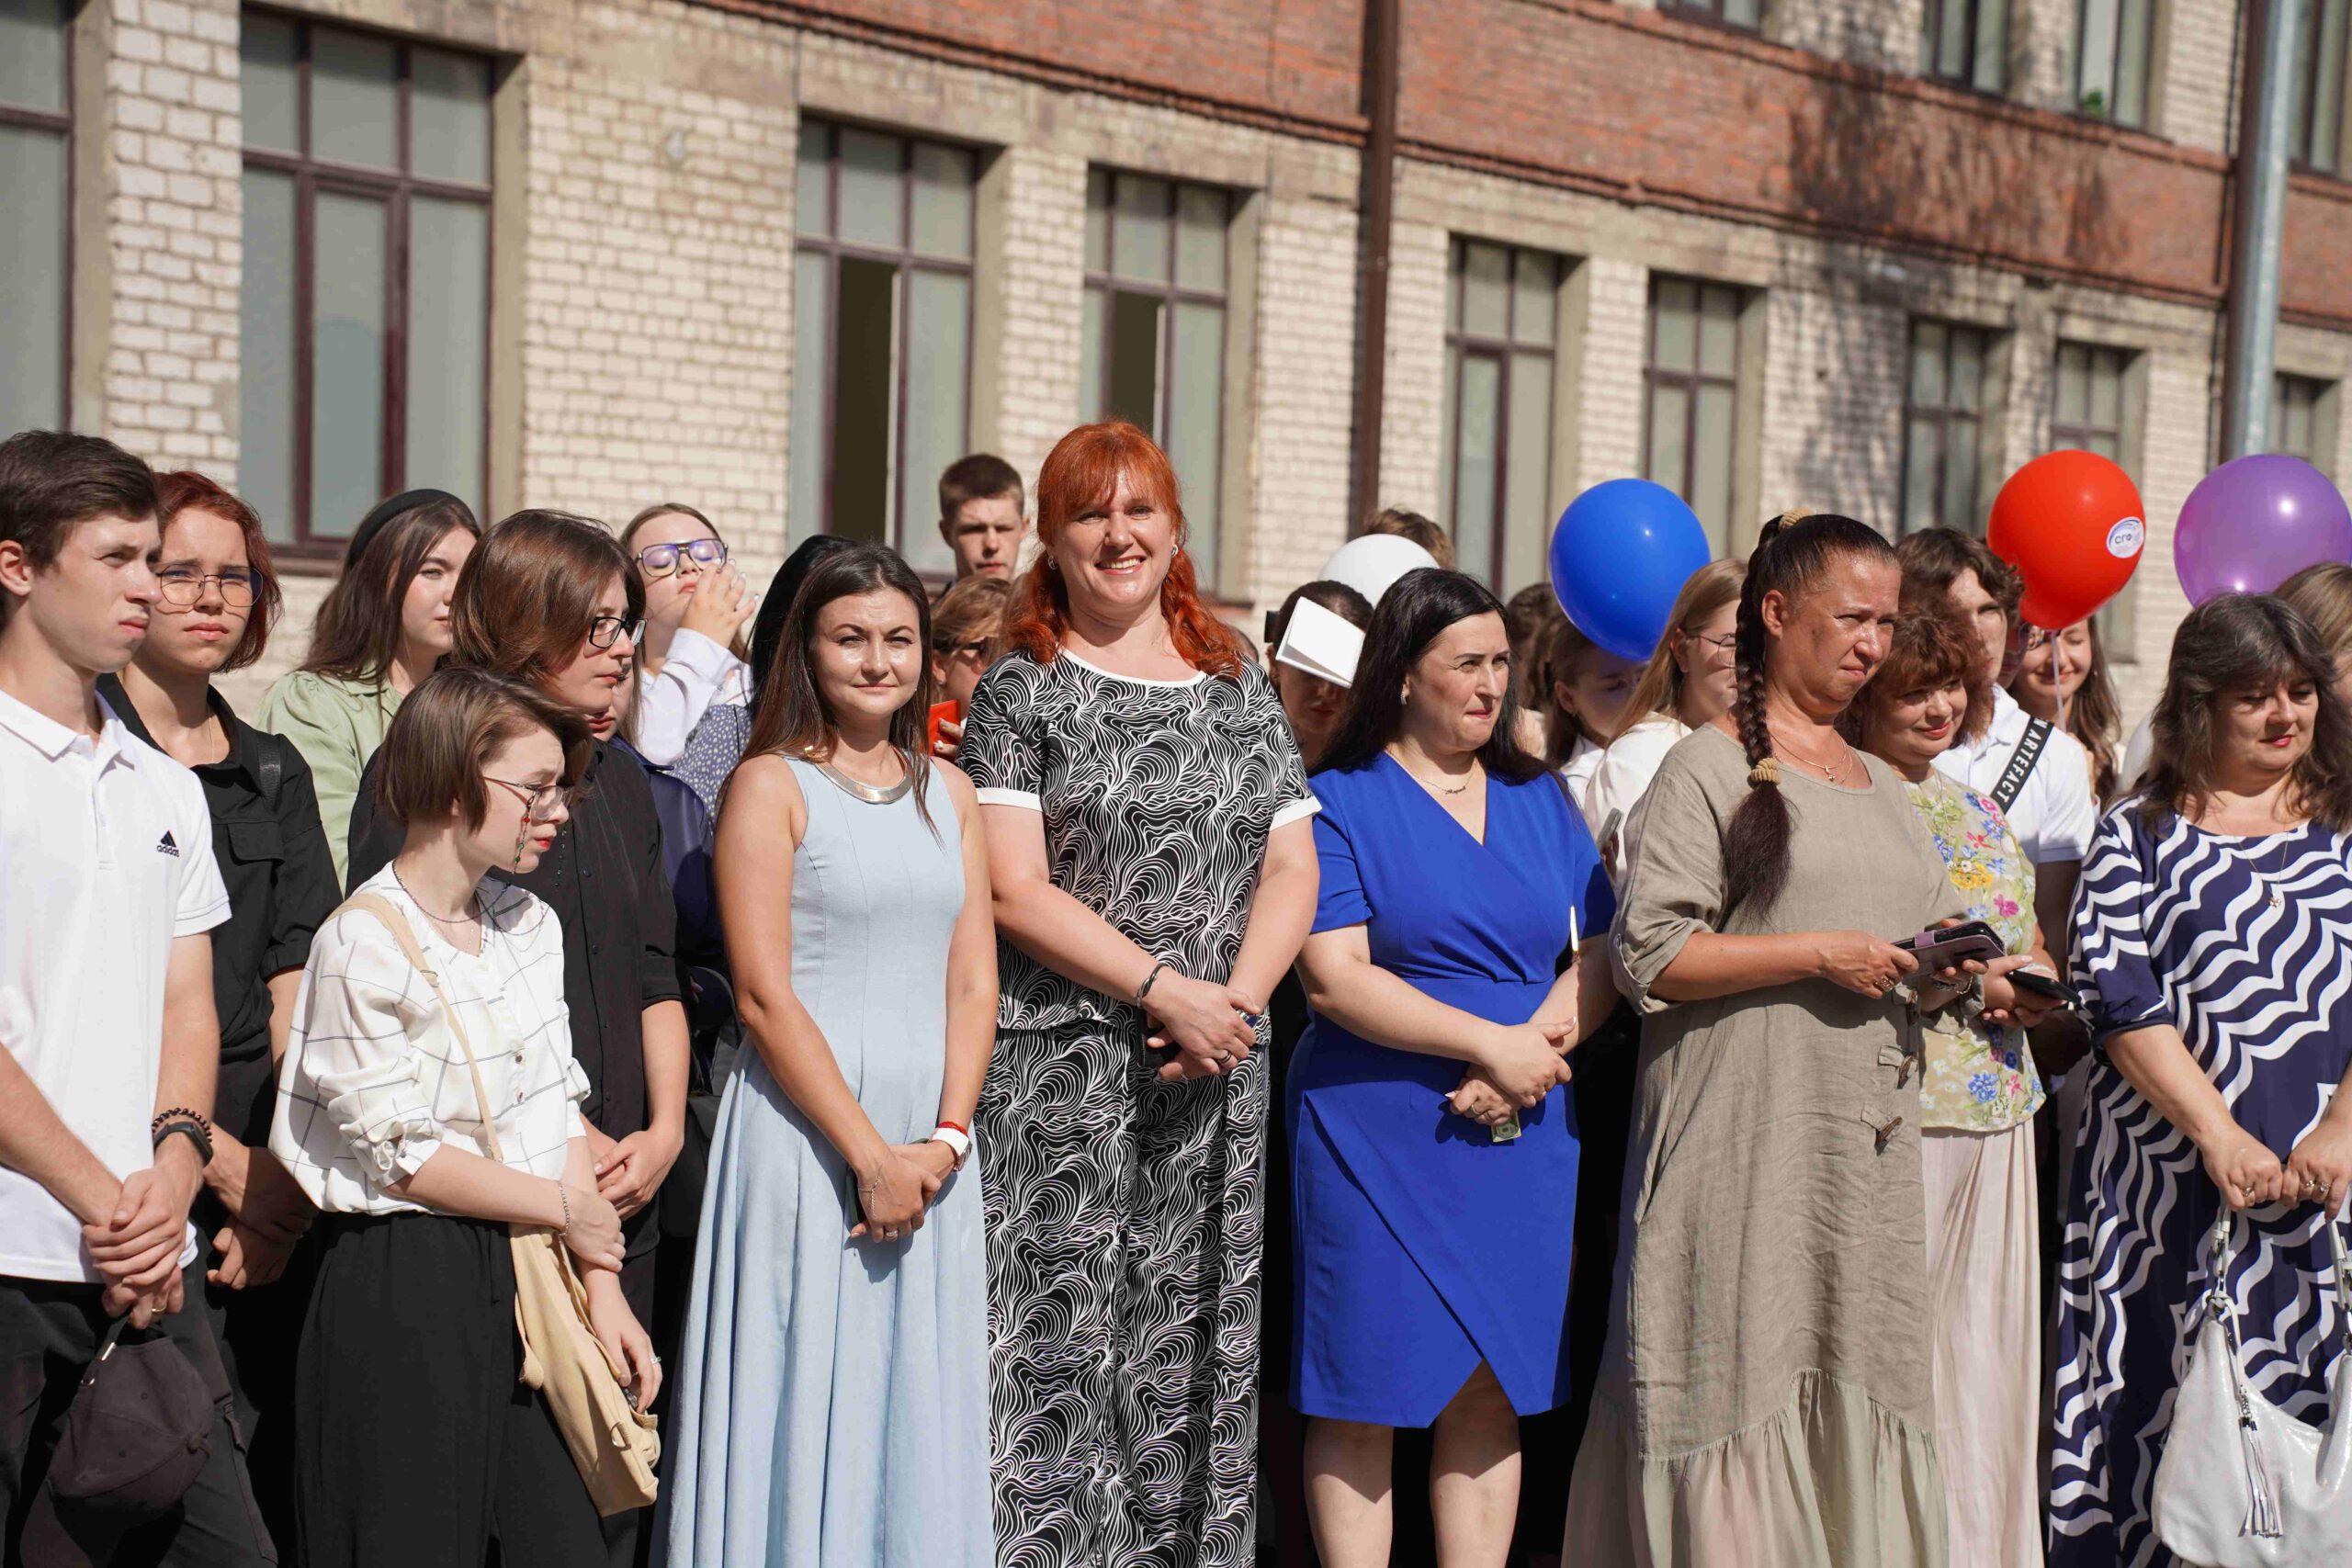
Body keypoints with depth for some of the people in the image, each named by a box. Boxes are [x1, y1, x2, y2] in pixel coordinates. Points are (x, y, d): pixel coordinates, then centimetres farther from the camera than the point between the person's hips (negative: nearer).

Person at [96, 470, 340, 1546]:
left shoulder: (273, 773, 14)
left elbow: (294, 999, 6)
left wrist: (287, 1172, -7)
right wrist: (219, 1157, -13)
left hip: (262, 1190, 5)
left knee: (267, 1477, 5)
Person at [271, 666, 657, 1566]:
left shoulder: (530, 925, 9)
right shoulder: (363, 948, -13)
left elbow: (562, 1113, 9)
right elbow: (406, 1158, -12)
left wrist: (602, 1285, 3)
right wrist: (569, 1209, -5)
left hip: (525, 1285, 6)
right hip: (405, 1288, -6)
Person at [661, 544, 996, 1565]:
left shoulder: (947, 792, 13)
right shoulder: (771, 785, -3)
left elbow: (974, 981, 9)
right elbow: (765, 994, -10)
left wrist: (945, 1138, -6)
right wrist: (868, 1153, -14)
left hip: (931, 1146, 5)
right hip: (806, 1131, -5)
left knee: (918, 1411, 10)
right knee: (808, 1396, 0)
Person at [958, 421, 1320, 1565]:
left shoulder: (1240, 687, 14)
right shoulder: (1023, 690, 1)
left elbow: (1292, 869, 8)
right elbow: (1016, 891, -8)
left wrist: (1238, 1001, -9)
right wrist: (1167, 991, -14)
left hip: (1216, 1073, 4)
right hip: (1062, 1071, -4)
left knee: (1194, 1339, 8)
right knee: (1061, 1342, -3)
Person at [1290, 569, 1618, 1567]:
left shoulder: (1539, 800, 13)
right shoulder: (1339, 802, -3)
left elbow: (1599, 958, 8)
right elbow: (1335, 980, -12)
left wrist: (1537, 1050, -11)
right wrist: (1491, 1043, -15)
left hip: (1523, 1139, 5)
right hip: (1375, 1136, -4)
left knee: (1490, 1391, 8)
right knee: (1363, 1394, 0)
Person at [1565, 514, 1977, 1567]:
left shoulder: (1883, 785, 19)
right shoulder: (1710, 767, -3)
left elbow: (1927, 944, 26)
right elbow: (1646, 953, -11)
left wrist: (1945, 968, 3)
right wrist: (1819, 954, -14)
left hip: (1868, 1145, 7)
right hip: (1747, 1144, -6)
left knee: (1857, 1393, 6)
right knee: (1740, 1399, -6)